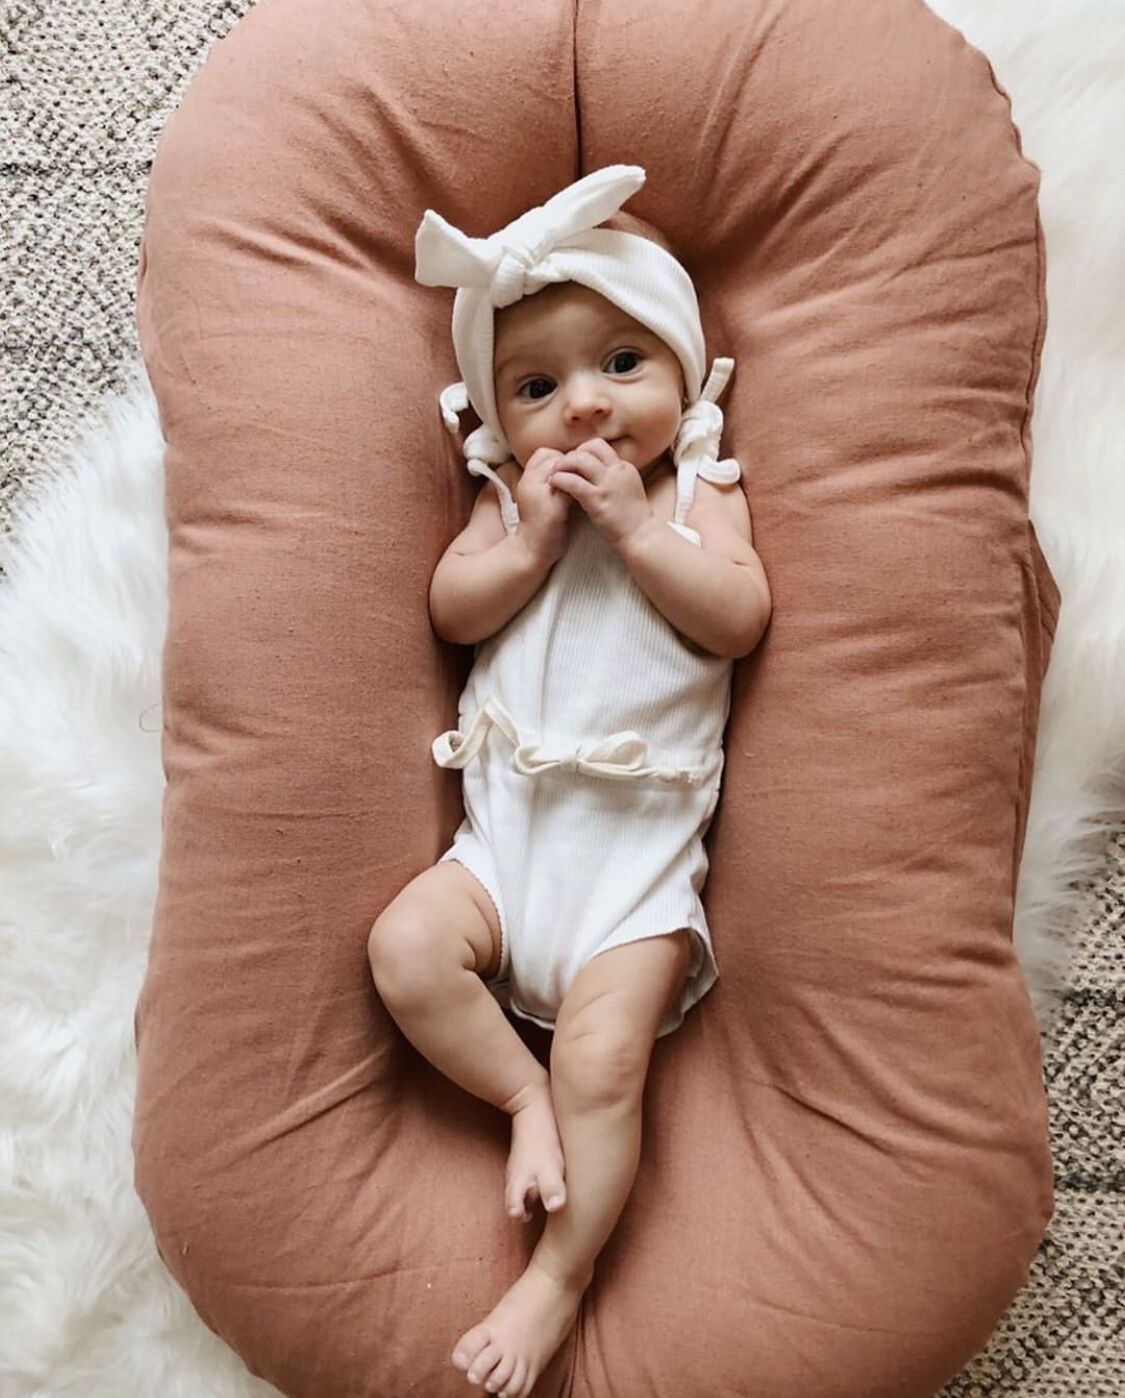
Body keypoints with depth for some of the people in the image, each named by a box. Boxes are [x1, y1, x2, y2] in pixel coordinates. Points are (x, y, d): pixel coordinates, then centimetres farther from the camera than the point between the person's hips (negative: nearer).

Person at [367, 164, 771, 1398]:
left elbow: (738, 618, -9)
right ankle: (521, 1093, 2)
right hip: (507, 833, 4)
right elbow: (452, 610, 1)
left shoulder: (700, 490, 6)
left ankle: (558, 1280, 6)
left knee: (601, 1062, -14)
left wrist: (635, 524, -14)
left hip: (641, 850, -3)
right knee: (404, 949, -19)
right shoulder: (512, 496, 12)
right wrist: (537, 535, -10)